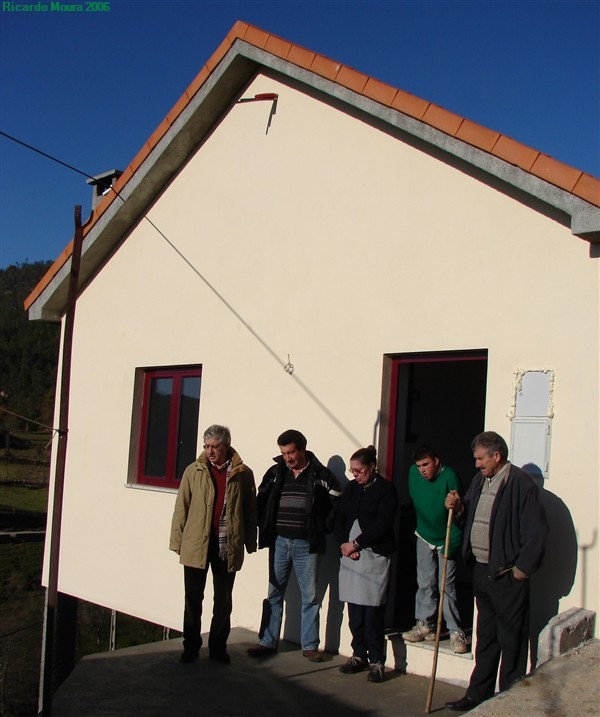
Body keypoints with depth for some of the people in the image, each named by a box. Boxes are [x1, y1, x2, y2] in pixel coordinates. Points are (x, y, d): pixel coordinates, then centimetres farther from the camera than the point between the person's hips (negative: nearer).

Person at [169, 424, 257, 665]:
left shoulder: (243, 474, 0)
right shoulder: (194, 471, 1)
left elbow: (250, 510, 4)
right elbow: (181, 508, 3)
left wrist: (250, 542, 2)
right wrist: (177, 541, -1)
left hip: (227, 545, 0)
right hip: (196, 544, 0)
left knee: (223, 600, 11)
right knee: (193, 598, 8)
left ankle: (218, 647, 24)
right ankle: (191, 647, 21)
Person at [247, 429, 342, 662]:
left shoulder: (321, 475, -4)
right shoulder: (275, 473, 4)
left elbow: (337, 505, -1)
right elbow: (261, 502, 12)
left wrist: (322, 529, -4)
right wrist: (265, 528, 4)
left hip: (306, 544, -2)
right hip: (279, 541, 3)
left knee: (310, 597, 4)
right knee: (274, 594, 10)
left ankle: (310, 646, 13)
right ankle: (268, 642, 18)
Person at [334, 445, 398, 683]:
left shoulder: (386, 490, -3)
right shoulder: (351, 488, 14)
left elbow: (382, 524, -11)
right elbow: (339, 519, 12)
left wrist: (356, 544, -10)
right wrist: (345, 544, -4)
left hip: (375, 555, -5)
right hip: (350, 556, 5)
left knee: (373, 611, -6)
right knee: (355, 610, 7)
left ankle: (376, 661, 2)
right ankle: (359, 655, 18)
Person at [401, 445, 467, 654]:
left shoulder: (449, 477, -23)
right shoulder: (413, 473, -6)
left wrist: (451, 545, -22)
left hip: (445, 540, -5)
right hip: (424, 536, 5)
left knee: (446, 585, -7)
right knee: (425, 583, 7)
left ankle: (456, 632, -2)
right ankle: (425, 625, 17)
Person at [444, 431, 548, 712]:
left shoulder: (521, 483, -14)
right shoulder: (479, 481, 11)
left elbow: (537, 531, -16)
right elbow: (470, 519, 19)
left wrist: (522, 568, -13)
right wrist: (458, 509, -2)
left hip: (507, 575, -8)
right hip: (481, 571, 8)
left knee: (511, 641, 3)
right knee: (485, 638, 18)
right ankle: (478, 695, 28)